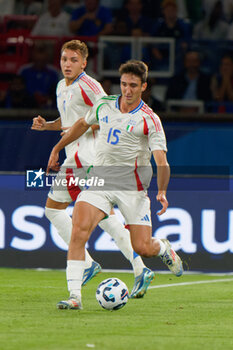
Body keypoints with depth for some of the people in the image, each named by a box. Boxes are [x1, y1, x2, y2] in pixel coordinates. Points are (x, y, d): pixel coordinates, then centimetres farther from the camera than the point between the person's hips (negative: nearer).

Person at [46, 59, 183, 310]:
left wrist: (162, 191, -30)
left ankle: (163, 248, 34)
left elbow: (161, 162, -15)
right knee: (79, 230, -21)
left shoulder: (149, 120, -7)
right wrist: (57, 148, 31)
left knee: (143, 249, -5)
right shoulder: (104, 105, 6)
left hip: (132, 185, -3)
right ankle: (74, 295, -22)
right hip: (100, 177, 3)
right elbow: (83, 124, 27)